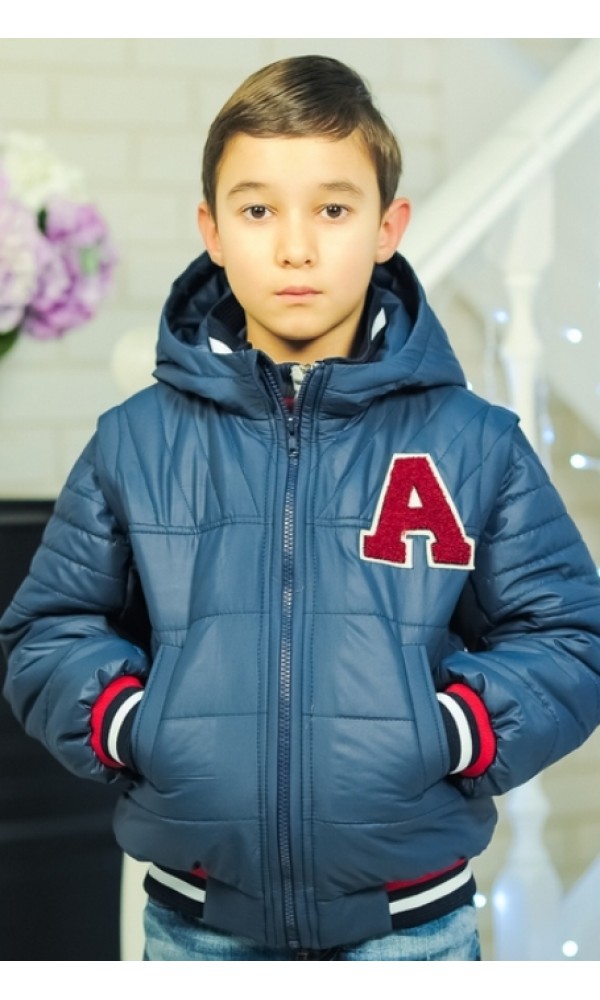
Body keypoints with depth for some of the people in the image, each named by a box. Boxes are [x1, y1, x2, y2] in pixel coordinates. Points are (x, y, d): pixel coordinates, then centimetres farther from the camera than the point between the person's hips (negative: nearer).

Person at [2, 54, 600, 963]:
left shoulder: (474, 445, -3)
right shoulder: (135, 443, 0)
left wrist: (443, 736, -14)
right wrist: (131, 725, -11)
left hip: (412, 918, 0)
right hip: (197, 923, 1)